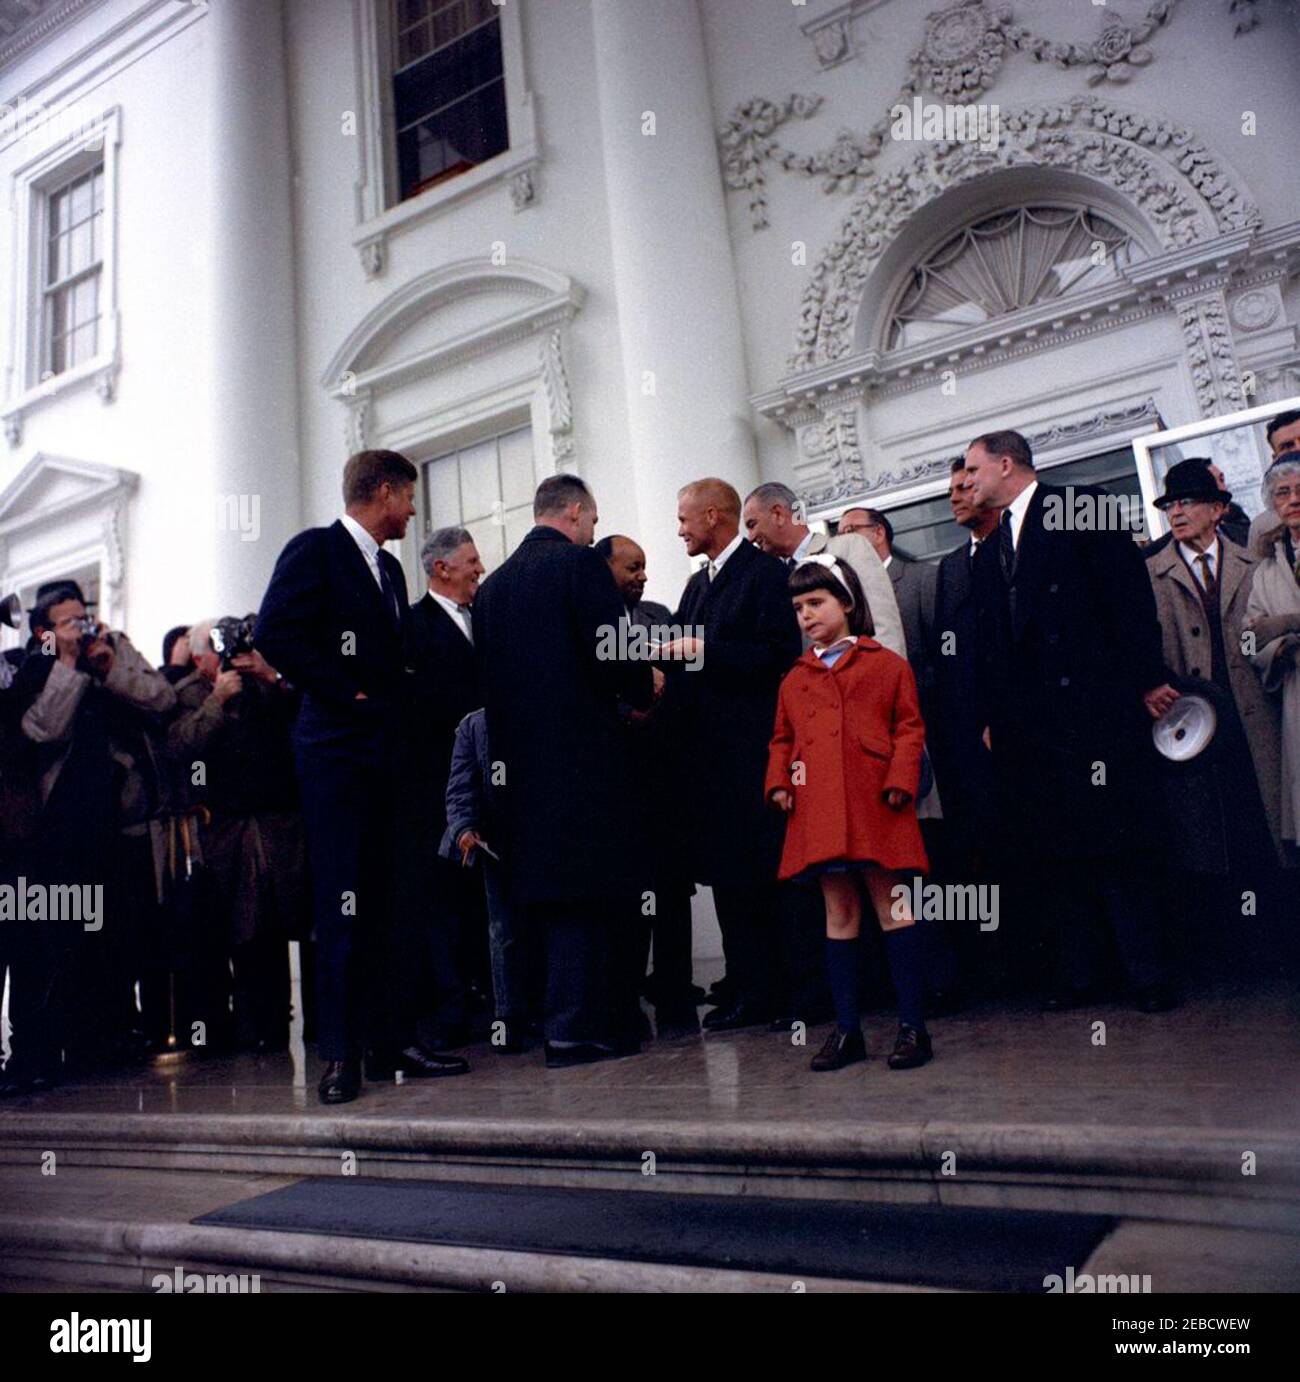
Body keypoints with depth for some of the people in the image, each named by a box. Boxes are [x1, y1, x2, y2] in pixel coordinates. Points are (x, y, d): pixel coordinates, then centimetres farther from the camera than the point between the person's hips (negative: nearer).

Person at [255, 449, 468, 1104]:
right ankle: (341, 1051, 3)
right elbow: (276, 634, -14)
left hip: (390, 750, 8)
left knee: (390, 902, 8)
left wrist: (400, 707, 10)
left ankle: (392, 1039, 14)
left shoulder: (389, 568, 21)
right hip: (339, 749, -7)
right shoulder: (315, 550, -3)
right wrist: (348, 694, -13)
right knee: (341, 903, -5)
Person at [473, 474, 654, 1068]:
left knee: (548, 888, 10)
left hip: (520, 757, 7)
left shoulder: (493, 584, 14)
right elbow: (614, 657, -14)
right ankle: (575, 1028, 1)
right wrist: (644, 689, 5)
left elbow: (487, 677, 13)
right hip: (583, 749, -7)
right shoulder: (581, 564, -6)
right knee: (587, 888, -1)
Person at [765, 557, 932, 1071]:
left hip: (873, 803, -4)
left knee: (891, 907, 0)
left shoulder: (886, 664, 5)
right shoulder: (794, 679, 17)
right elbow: (782, 739, 20)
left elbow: (909, 726, 2)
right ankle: (846, 1029, 15)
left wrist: (899, 780, -11)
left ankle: (912, 1026, 8)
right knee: (839, 915, 9)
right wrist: (778, 782, 4)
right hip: (818, 808, 4)